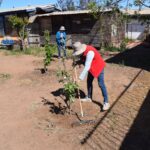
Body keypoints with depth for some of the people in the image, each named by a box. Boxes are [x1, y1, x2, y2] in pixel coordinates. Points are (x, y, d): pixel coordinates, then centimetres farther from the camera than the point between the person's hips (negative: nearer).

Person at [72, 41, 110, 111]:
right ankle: (89, 97, 31)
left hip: (99, 67, -8)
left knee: (101, 84, -10)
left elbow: (87, 67, -40)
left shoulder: (90, 52, -36)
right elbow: (84, 59, 6)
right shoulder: (82, 51, -10)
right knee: (89, 81, 14)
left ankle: (106, 102, -3)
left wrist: (80, 78, -41)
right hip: (92, 67, 9)